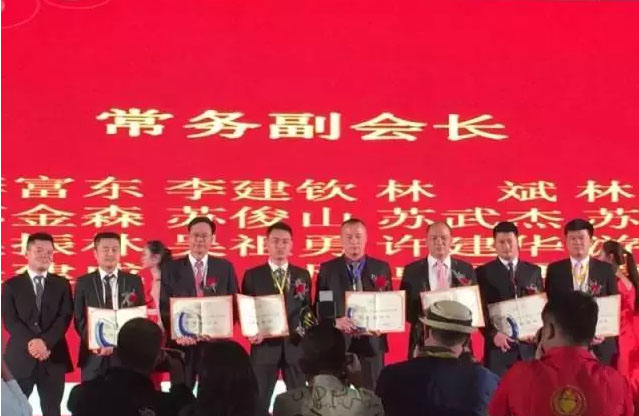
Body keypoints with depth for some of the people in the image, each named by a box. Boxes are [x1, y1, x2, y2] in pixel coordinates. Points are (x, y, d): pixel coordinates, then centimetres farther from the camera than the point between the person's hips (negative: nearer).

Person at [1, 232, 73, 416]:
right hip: (21, 357, -1)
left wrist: (45, 342, -16)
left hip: (53, 358, 1)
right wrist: (30, 343, -18)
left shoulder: (62, 284, 9)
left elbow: (65, 317, -1)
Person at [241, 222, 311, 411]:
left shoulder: (302, 275, 10)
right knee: (259, 401, 3)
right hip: (265, 345, -2)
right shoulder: (253, 275, 4)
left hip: (295, 345, 2)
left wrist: (304, 330, -7)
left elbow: (308, 308, 11)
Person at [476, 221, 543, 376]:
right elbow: (480, 309, -2)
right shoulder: (483, 272, 3)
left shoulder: (534, 271, 12)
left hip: (529, 346, 3)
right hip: (499, 346, -2)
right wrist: (493, 334, -16)